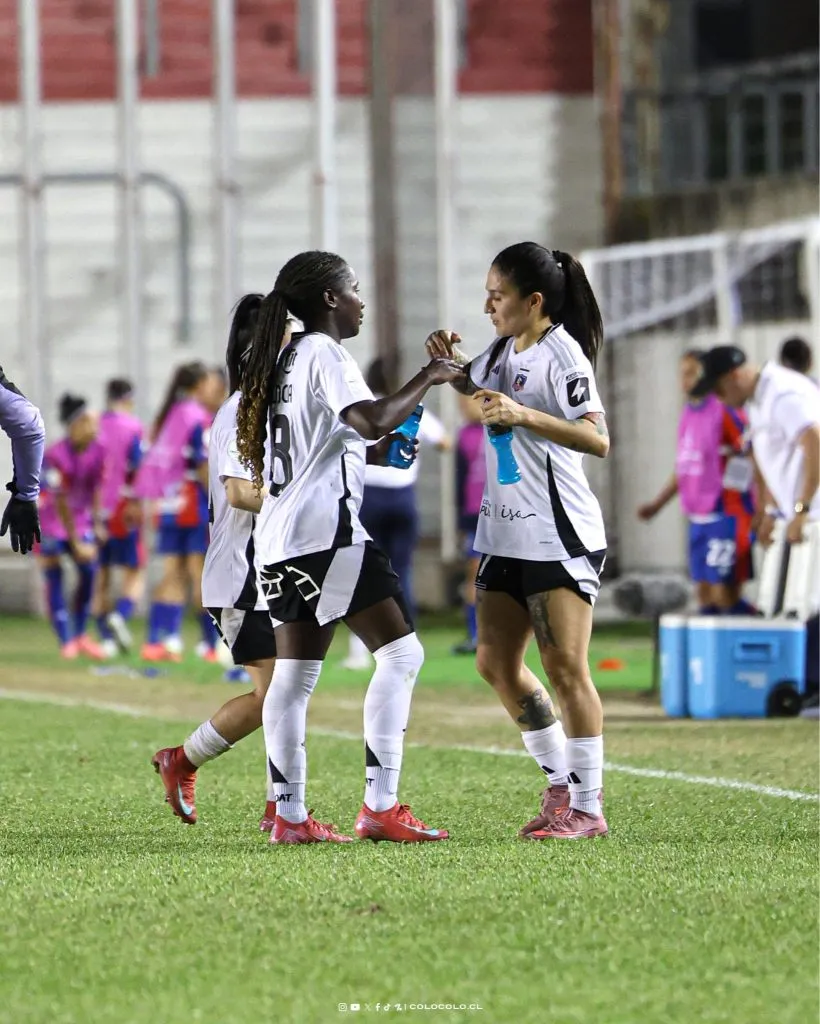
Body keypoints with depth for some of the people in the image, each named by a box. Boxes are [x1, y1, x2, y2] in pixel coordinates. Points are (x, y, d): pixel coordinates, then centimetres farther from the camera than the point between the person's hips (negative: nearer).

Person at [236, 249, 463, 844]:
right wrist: (427, 380, -12)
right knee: (401, 652, -9)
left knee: (295, 675, 8)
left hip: (282, 538, 10)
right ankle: (380, 806, -16)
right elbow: (372, 419, -24)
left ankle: (290, 816, 6)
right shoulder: (325, 355, -8)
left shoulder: (287, 360, 22)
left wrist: (377, 453, 24)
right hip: (326, 528, -10)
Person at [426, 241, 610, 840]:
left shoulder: (561, 354, -14)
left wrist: (523, 415, -34)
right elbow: (476, 390, 33)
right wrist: (451, 362, 11)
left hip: (561, 537, -9)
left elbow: (598, 439, -24)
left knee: (565, 667, -7)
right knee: (496, 662, 8)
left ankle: (587, 807, -1)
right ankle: (563, 784, 19)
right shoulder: (504, 350, 11)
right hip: (506, 536, 9)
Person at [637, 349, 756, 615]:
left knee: (724, 596, -12)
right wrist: (658, 504, 25)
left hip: (727, 516, -8)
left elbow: (756, 458, -13)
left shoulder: (725, 411, -11)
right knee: (705, 596, 7)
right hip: (698, 519, 8)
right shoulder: (688, 413, 13)